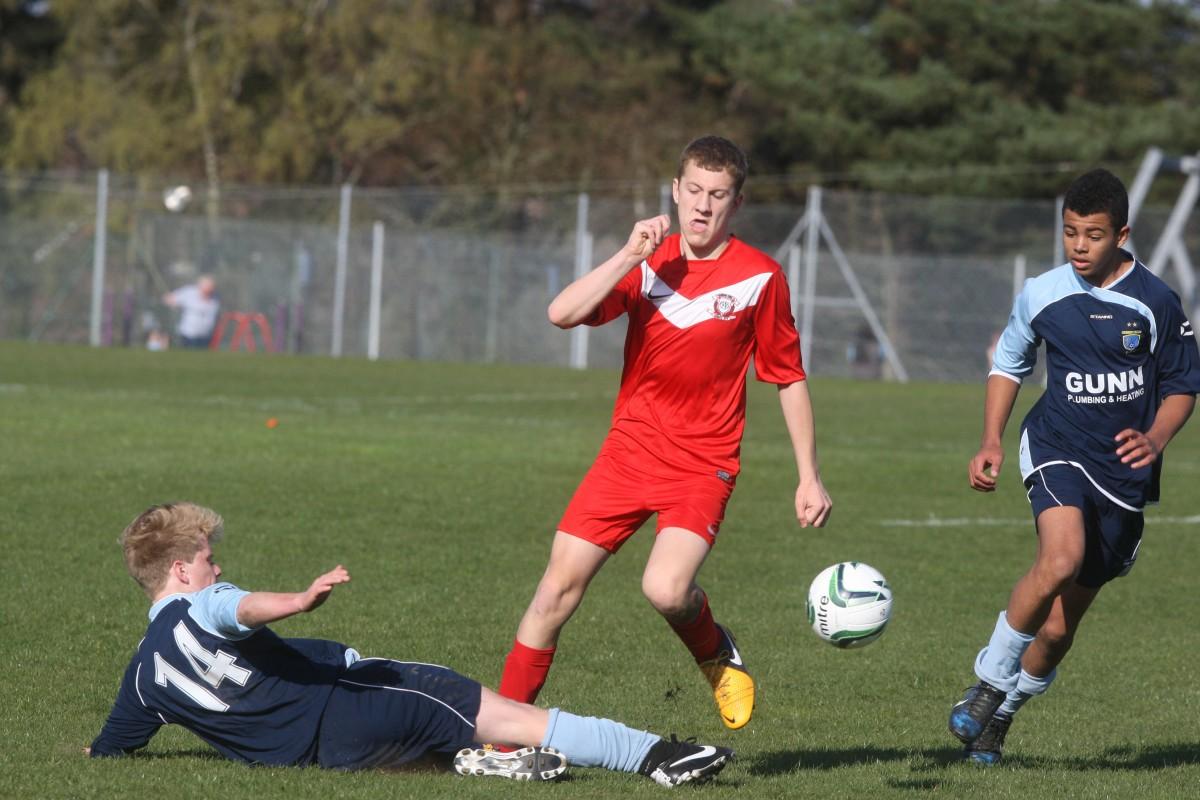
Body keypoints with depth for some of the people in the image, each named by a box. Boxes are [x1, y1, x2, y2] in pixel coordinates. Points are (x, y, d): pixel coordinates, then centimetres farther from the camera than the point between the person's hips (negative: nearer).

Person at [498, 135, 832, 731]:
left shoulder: (759, 277, -4)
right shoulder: (648, 261, 3)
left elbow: (790, 378, 4)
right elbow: (563, 314, -11)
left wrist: (809, 477, 3)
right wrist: (630, 256, -17)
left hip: (703, 466, -3)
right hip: (629, 452, 3)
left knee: (666, 589, -27)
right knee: (558, 586, -3)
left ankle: (717, 654, 8)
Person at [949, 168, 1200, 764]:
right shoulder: (1041, 294, 0)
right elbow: (1009, 362, 16)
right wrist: (991, 441, 5)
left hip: (1124, 470, 1)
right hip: (1057, 448, -1)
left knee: (1058, 627, 6)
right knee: (1061, 559, -33)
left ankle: (1001, 715, 31)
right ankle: (988, 684, -17)